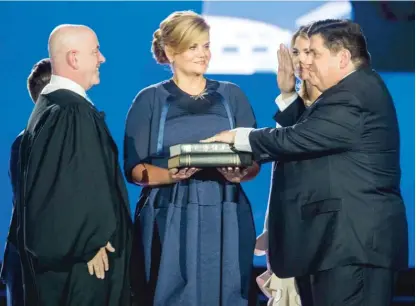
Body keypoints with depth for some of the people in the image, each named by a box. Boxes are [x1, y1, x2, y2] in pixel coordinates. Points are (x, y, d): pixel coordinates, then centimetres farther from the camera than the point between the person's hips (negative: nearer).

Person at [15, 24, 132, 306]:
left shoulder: (50, 104, 13)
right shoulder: (72, 111, -19)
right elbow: (74, 182, -24)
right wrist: (90, 243, -18)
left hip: (54, 242, 10)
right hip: (73, 250, -10)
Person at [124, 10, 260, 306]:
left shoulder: (232, 96, 10)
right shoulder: (150, 100, 4)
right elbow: (134, 169, -1)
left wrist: (240, 173, -15)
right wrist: (171, 175, -20)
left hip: (225, 221, 2)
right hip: (170, 221, -2)